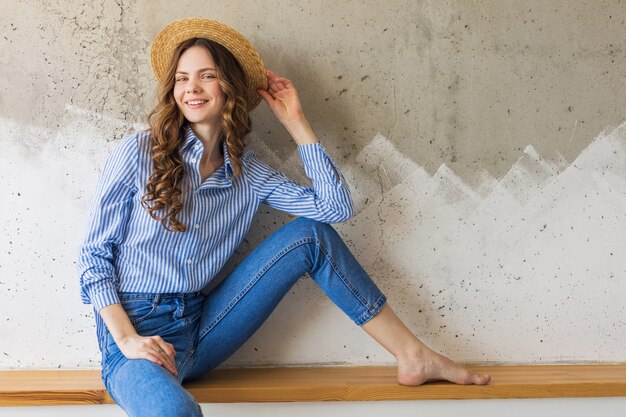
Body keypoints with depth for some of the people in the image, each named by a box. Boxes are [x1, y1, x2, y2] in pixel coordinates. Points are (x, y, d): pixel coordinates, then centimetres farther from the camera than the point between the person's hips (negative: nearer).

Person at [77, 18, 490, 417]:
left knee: (311, 234, -4)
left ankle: (413, 356, 0)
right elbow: (94, 255, -4)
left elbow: (336, 206, -3)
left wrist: (295, 121, -1)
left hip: (201, 328, 5)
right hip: (138, 332, -5)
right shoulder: (138, 154, -5)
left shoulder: (249, 173, 7)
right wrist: (128, 339, -17)